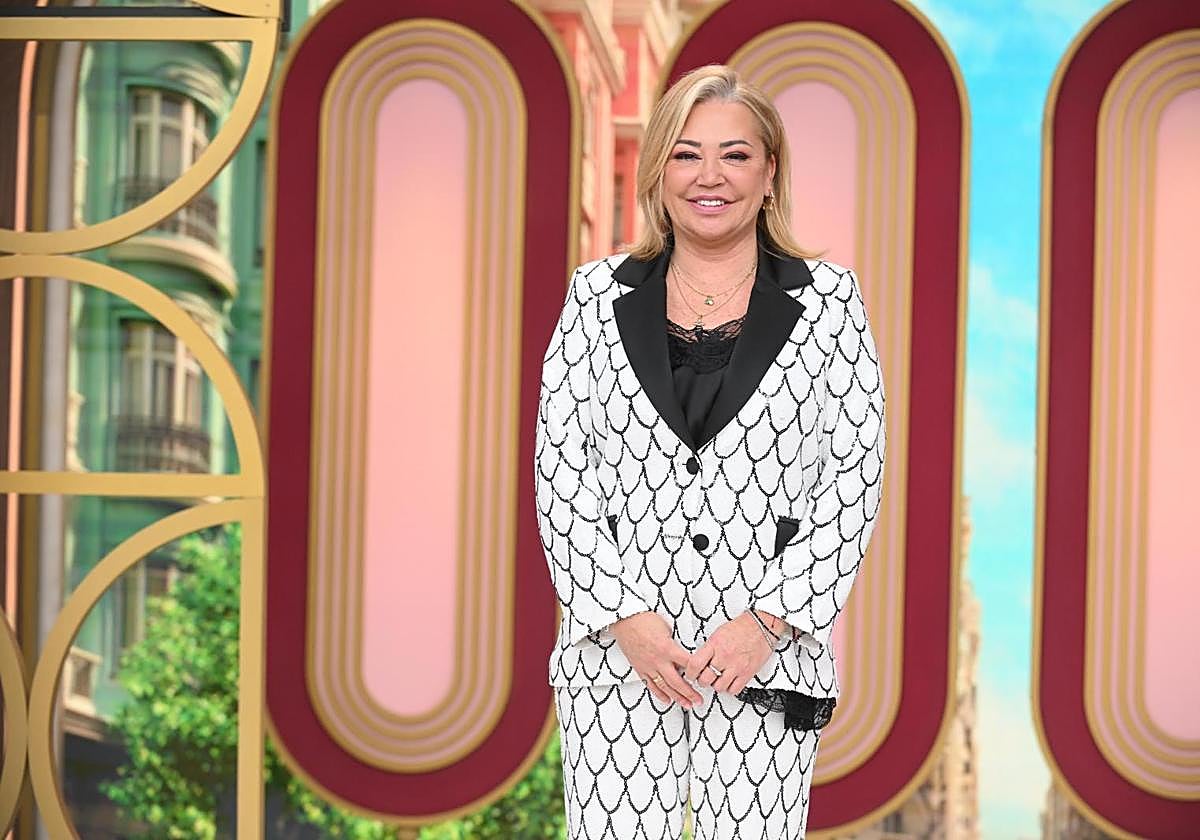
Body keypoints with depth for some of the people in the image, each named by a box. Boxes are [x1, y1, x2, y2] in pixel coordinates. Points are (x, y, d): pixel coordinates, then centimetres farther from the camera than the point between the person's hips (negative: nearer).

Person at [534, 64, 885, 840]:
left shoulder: (826, 302, 3)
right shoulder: (599, 296, 7)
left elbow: (855, 477, 0)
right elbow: (560, 469, 3)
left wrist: (769, 621, -10)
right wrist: (625, 618, -8)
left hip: (766, 656, -1)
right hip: (616, 653, 1)